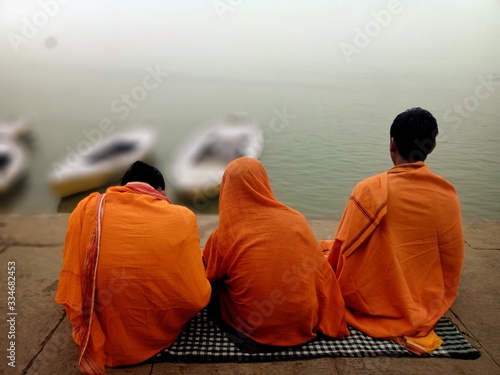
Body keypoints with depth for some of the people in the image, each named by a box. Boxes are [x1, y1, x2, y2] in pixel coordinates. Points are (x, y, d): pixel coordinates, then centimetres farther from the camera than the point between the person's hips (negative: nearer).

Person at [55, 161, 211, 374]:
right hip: (159, 337, -1)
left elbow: (70, 287, -9)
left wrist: (88, 344, 3)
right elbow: (198, 298, -12)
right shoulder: (182, 217, -14)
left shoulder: (87, 209, -10)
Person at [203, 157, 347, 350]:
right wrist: (330, 322, 17)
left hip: (252, 332, -3)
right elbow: (322, 273, 3)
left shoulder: (224, 235, -13)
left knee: (216, 282, 17)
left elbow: (207, 278, 5)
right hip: (303, 326, 3)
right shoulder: (297, 220, -7)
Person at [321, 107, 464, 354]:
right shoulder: (448, 195, -10)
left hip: (369, 298, -4)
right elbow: (452, 261, -1)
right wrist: (437, 301, 18)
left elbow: (343, 250, -14)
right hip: (424, 303, 5)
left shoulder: (370, 189, -21)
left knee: (325, 250, 18)